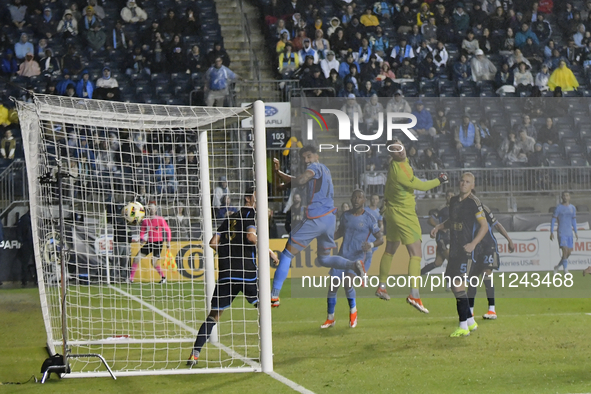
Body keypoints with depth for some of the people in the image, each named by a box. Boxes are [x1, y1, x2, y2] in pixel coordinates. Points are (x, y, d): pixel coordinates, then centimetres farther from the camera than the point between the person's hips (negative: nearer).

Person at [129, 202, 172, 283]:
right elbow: (142, 232, 11)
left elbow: (167, 230, 1)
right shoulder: (145, 221, 7)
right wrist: (141, 239, -9)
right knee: (136, 258, -5)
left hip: (158, 243, -5)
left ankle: (163, 277, 9)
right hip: (149, 243, 5)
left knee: (154, 263, -14)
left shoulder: (160, 219, -4)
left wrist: (168, 241, -3)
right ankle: (131, 278, 2)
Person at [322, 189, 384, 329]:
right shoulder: (346, 216, 8)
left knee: (347, 282, -26)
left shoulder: (369, 218, -7)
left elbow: (380, 239, -6)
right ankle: (330, 319, 16)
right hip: (344, 255, 5)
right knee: (333, 285, -1)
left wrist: (371, 245, -27)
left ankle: (353, 310, 2)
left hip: (361, 256, -5)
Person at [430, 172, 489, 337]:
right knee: (453, 284, 9)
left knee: (458, 283, -15)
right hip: (453, 248, 8)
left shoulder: (474, 202, -8)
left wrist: (473, 244, -18)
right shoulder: (454, 200, 14)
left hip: (465, 249, -8)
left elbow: (484, 226, -9)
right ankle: (470, 321, 22)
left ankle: (463, 327, -13)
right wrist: (438, 227, 13)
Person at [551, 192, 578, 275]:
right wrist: (551, 233, -8)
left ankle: (557, 266, 28)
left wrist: (576, 233, 13)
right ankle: (566, 271, -12)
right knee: (565, 251, -16)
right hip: (561, 233, -5)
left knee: (569, 252, 5)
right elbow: (553, 220, -4)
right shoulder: (558, 208, -5)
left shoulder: (572, 208, 10)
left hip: (569, 234, 5)